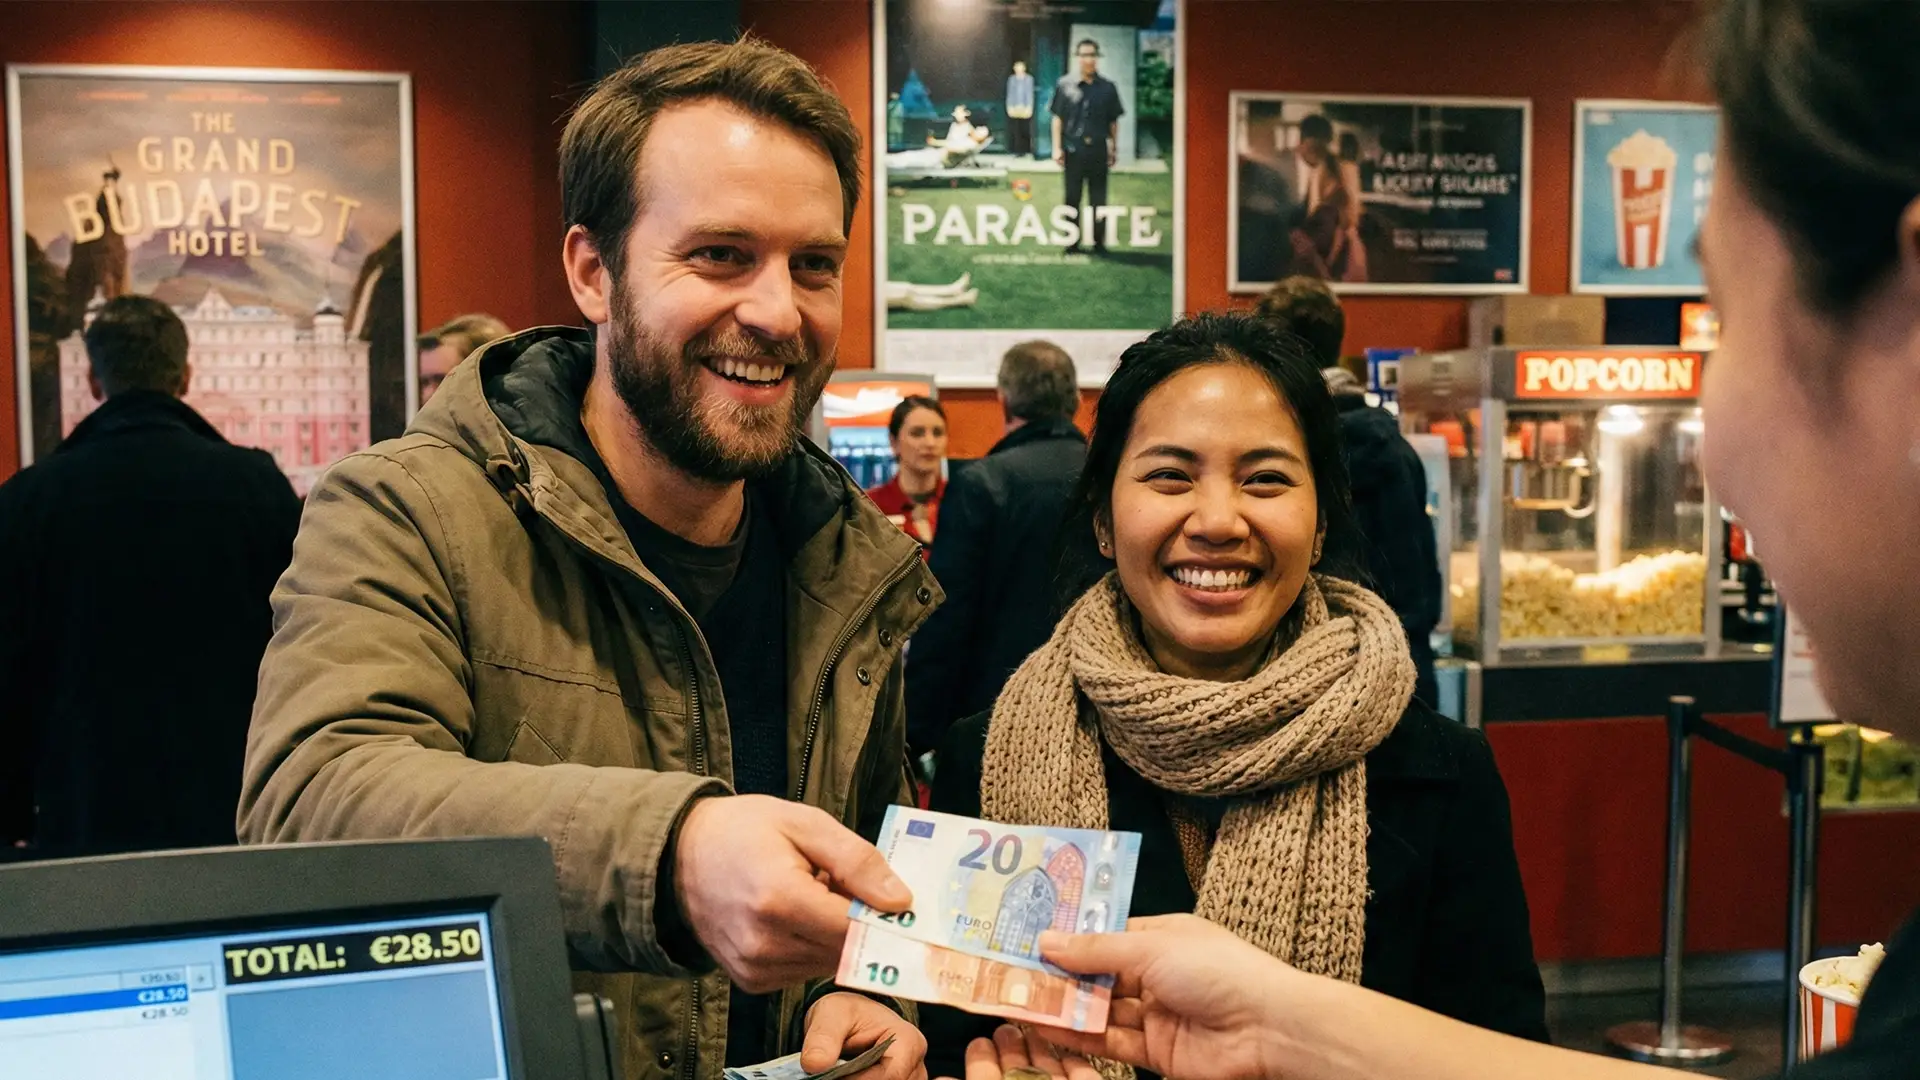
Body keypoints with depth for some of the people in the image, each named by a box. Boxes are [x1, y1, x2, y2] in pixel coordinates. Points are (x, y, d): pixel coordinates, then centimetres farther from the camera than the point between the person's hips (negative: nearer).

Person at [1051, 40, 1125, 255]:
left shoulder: (1107, 87, 3)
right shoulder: (1065, 84, 0)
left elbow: (1113, 121, 8)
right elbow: (1057, 118, 2)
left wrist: (1114, 149, 7)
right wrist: (1057, 148, -3)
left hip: (1098, 150, 1)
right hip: (1074, 150, -1)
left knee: (1098, 199, 7)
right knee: (1072, 198, 7)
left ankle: (1099, 243, 15)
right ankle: (1072, 243, 15)